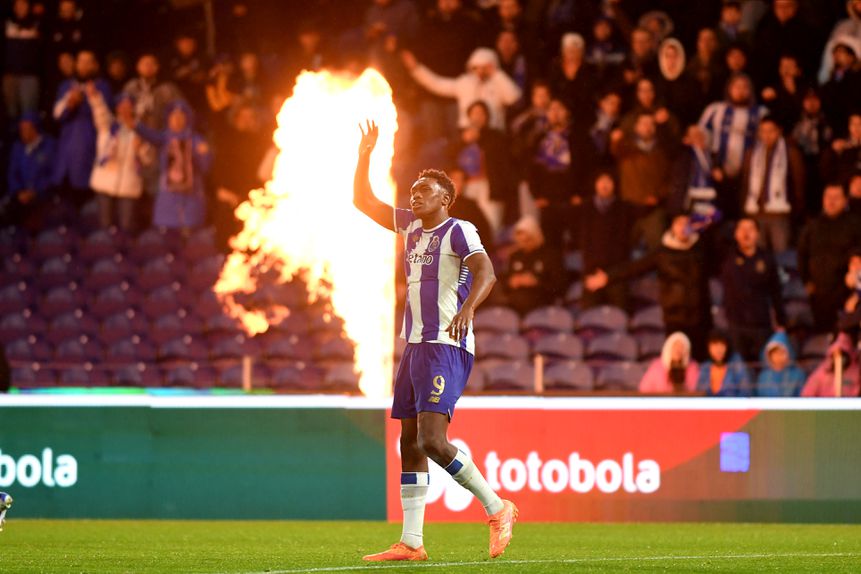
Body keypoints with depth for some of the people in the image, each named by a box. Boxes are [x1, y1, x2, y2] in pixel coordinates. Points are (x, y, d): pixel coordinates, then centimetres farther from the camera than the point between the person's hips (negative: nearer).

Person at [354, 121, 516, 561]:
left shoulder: (458, 231, -7)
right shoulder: (410, 225, 16)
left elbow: (485, 273, -22)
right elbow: (363, 202, 24)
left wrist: (468, 307, -40)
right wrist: (365, 156, 12)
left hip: (447, 347, -9)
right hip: (415, 345, 9)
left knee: (432, 440, -19)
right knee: (409, 443, 5)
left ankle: (497, 509, -5)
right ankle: (411, 542, 6)